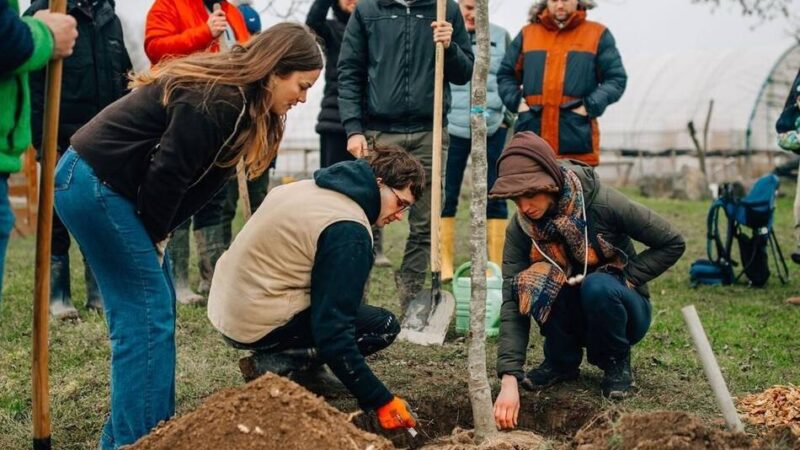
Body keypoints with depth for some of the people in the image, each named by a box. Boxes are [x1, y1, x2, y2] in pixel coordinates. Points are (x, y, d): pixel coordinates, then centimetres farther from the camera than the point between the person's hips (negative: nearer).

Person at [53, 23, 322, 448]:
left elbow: (202, 175, 11)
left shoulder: (235, 97, 9)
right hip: (93, 184, -10)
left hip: (105, 184, 10)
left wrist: (157, 237, 4)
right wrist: (152, 237, -7)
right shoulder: (215, 101, -22)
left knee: (157, 307, 12)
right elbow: (167, 173, -22)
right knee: (145, 313, -8)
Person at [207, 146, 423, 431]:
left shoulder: (306, 188, 10)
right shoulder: (348, 229, -19)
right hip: (259, 326, -9)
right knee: (384, 325, -4)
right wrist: (381, 401, -18)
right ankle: (275, 365, -9)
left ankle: (307, 369, 12)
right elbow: (333, 331, -22)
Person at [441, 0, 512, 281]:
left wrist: (505, 117, 4)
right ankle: (445, 265, 10)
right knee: (446, 197, 2)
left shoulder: (500, 36, 9)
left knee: (495, 198, 2)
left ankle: (495, 265, 9)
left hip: (492, 129, 1)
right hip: (451, 128, -1)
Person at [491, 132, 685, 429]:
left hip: (623, 309, -2)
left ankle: (617, 362, -6)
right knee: (533, 279, -29)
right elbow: (512, 303, -24)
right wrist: (509, 381, -35)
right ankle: (562, 361, -3)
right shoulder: (520, 229, -17)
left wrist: (624, 277, -22)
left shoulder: (602, 204, -25)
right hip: (571, 318, 2)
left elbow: (673, 244, -14)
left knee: (597, 286, -36)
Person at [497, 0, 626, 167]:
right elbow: (506, 75, 22)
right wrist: (516, 101, 4)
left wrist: (590, 106, -7)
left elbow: (616, 79, 6)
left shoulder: (598, 34, 10)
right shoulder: (527, 33, 16)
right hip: (532, 132, 2)